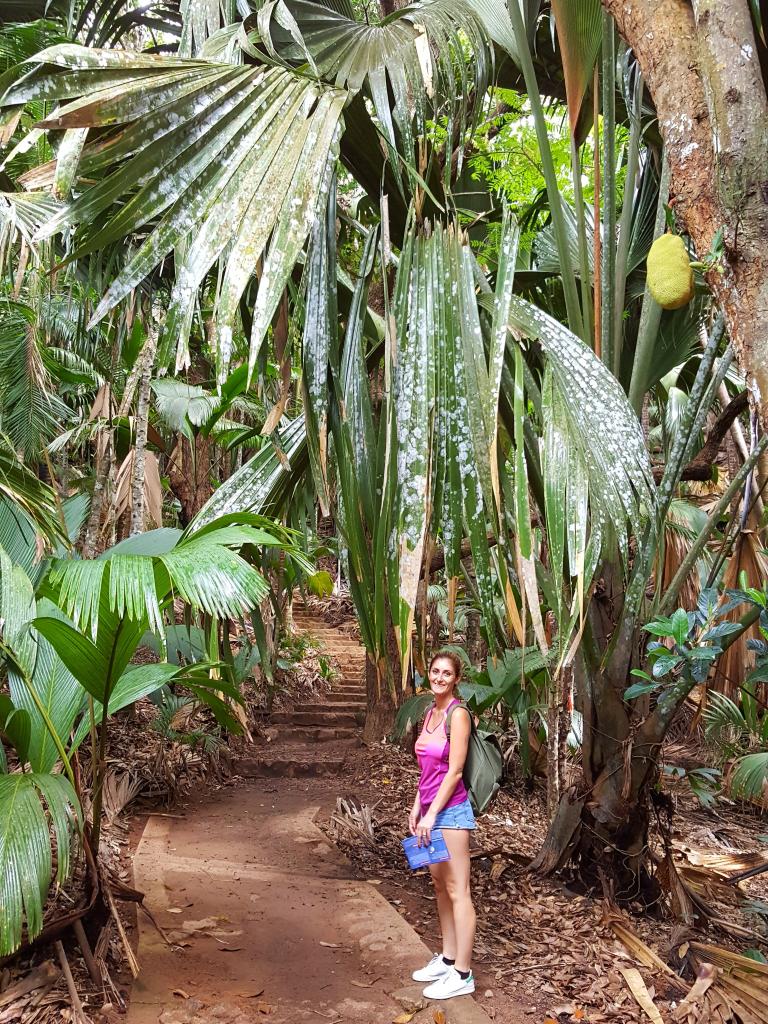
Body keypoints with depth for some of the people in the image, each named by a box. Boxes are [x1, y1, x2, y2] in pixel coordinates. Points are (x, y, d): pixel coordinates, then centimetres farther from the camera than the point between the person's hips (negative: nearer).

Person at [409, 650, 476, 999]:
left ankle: (462, 974, 5)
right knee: (440, 887, 16)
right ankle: (448, 959, 27)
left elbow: (454, 771, -16)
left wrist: (432, 814, -17)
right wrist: (417, 807, 13)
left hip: (450, 810, -9)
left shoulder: (458, 714, -14)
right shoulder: (430, 712, 10)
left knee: (457, 891, -2)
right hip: (430, 809, 9)